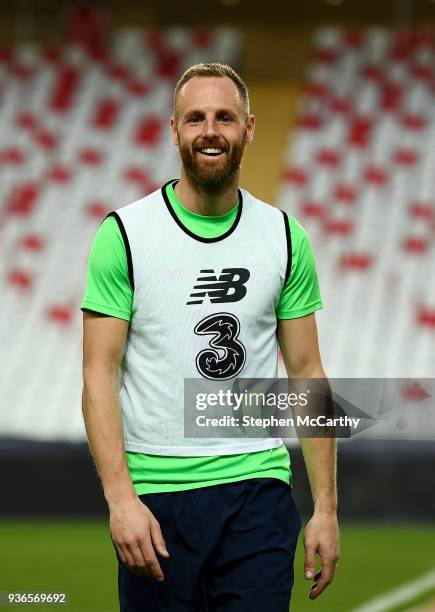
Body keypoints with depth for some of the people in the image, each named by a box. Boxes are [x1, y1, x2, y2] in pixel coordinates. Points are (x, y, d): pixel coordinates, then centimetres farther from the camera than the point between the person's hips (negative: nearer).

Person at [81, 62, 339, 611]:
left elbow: (306, 372, 9)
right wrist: (120, 498, -16)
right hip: (153, 490, -2)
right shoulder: (125, 234, -2)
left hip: (258, 487, 2)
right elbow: (99, 375, -5)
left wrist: (325, 508, 3)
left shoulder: (285, 237, 6)